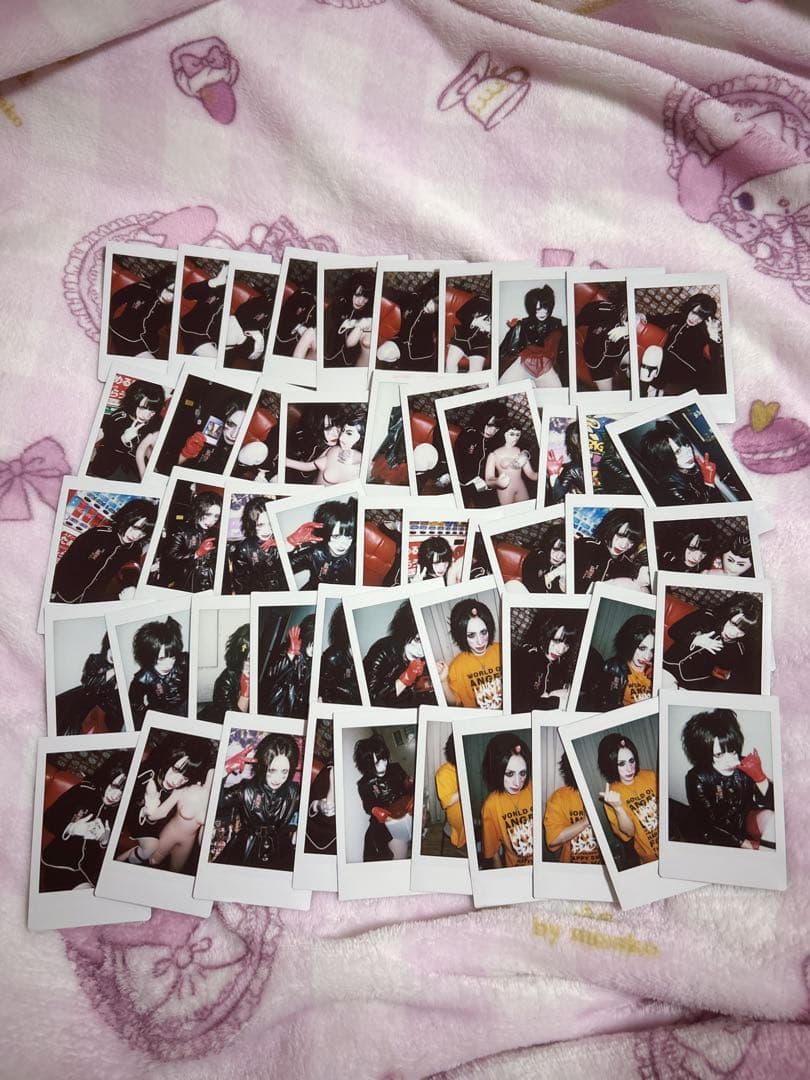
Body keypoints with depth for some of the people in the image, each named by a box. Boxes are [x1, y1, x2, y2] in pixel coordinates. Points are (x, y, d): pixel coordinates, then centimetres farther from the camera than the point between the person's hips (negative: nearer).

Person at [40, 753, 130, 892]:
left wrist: (106, 840, -14)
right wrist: (70, 829, -16)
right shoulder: (83, 790, -8)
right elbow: (48, 819, 0)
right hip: (57, 863, -1)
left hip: (91, 874, 1)